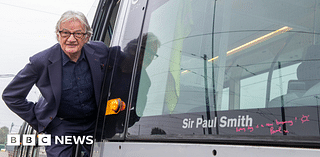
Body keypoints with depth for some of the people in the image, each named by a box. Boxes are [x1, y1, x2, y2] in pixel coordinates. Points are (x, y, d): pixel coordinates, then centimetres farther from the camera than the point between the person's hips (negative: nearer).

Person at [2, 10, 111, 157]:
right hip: (60, 127, -3)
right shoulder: (41, 62, -20)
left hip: (96, 123, 3)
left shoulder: (101, 51, -14)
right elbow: (11, 96, -8)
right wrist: (38, 121, -5)